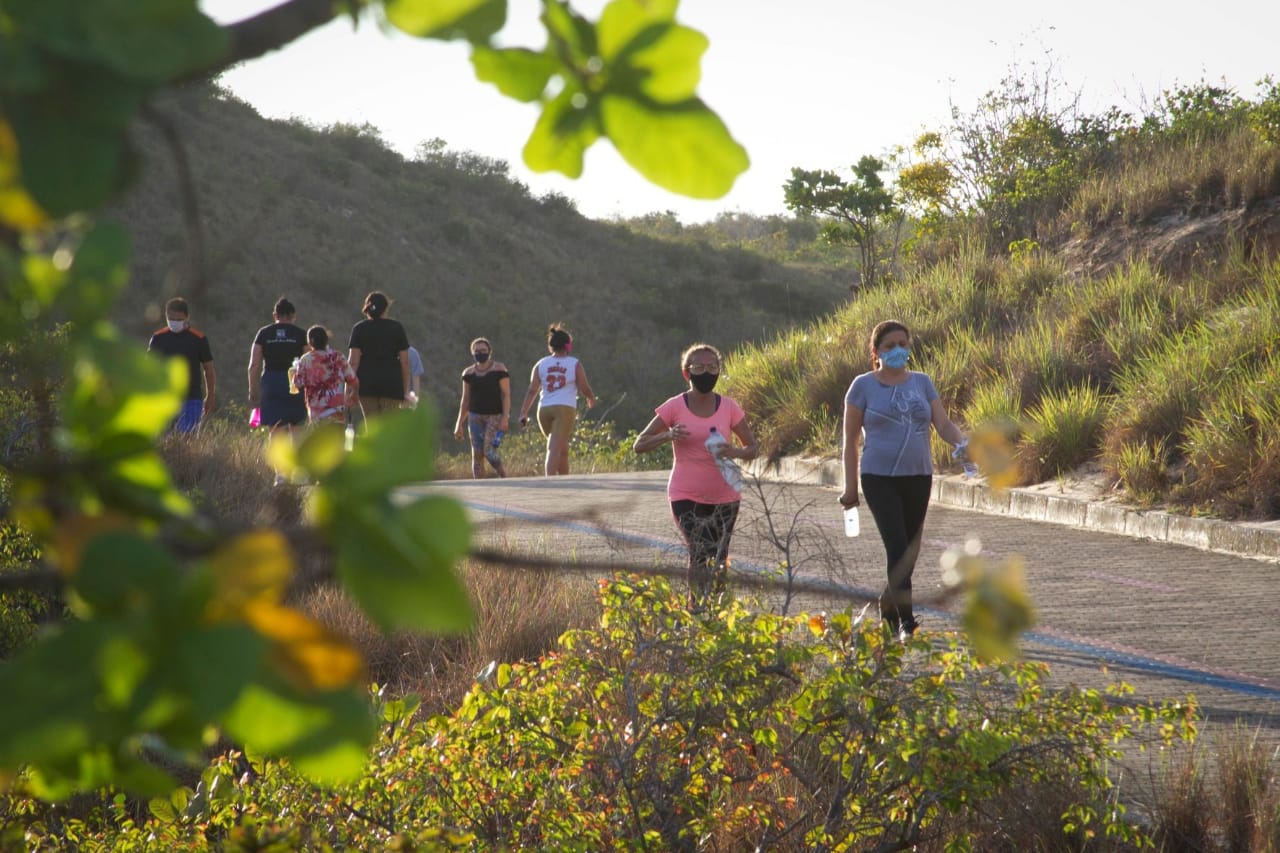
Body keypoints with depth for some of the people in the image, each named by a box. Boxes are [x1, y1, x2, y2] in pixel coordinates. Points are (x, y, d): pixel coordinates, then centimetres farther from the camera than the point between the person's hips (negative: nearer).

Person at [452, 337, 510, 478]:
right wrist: (459, 424, 11)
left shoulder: (499, 369, -3)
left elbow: (506, 395, -6)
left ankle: (503, 476, 6)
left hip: (495, 416, -4)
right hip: (475, 416, 4)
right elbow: (465, 399, 15)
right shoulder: (469, 373, 9)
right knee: (477, 454, -3)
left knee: (489, 451, -16)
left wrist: (505, 418, -16)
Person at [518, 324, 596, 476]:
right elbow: (585, 389, 6)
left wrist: (523, 412, 2)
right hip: (565, 408, -4)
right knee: (555, 449, -14)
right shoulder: (575, 364, 3)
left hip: (544, 410, 4)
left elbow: (532, 390, 4)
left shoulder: (541, 364, 11)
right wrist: (592, 399, 27)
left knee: (562, 449, 20)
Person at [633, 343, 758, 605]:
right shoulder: (675, 407, -5)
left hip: (724, 497, 3)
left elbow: (753, 448, 6)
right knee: (701, 555, -19)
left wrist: (737, 452, -17)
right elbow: (639, 445, -3)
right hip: (686, 497, -3)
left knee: (720, 565, 7)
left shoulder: (729, 407, 0)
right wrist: (667, 435, -23)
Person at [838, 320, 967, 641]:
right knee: (897, 547, -16)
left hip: (918, 478, 4)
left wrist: (962, 442, -20)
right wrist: (850, 486, -2)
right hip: (879, 478, -4)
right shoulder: (864, 385, 0)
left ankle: (888, 602, 35)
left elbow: (943, 424, 3)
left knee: (910, 551, 10)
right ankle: (906, 622, -17)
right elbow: (850, 439, 2)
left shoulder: (922, 383, 10)